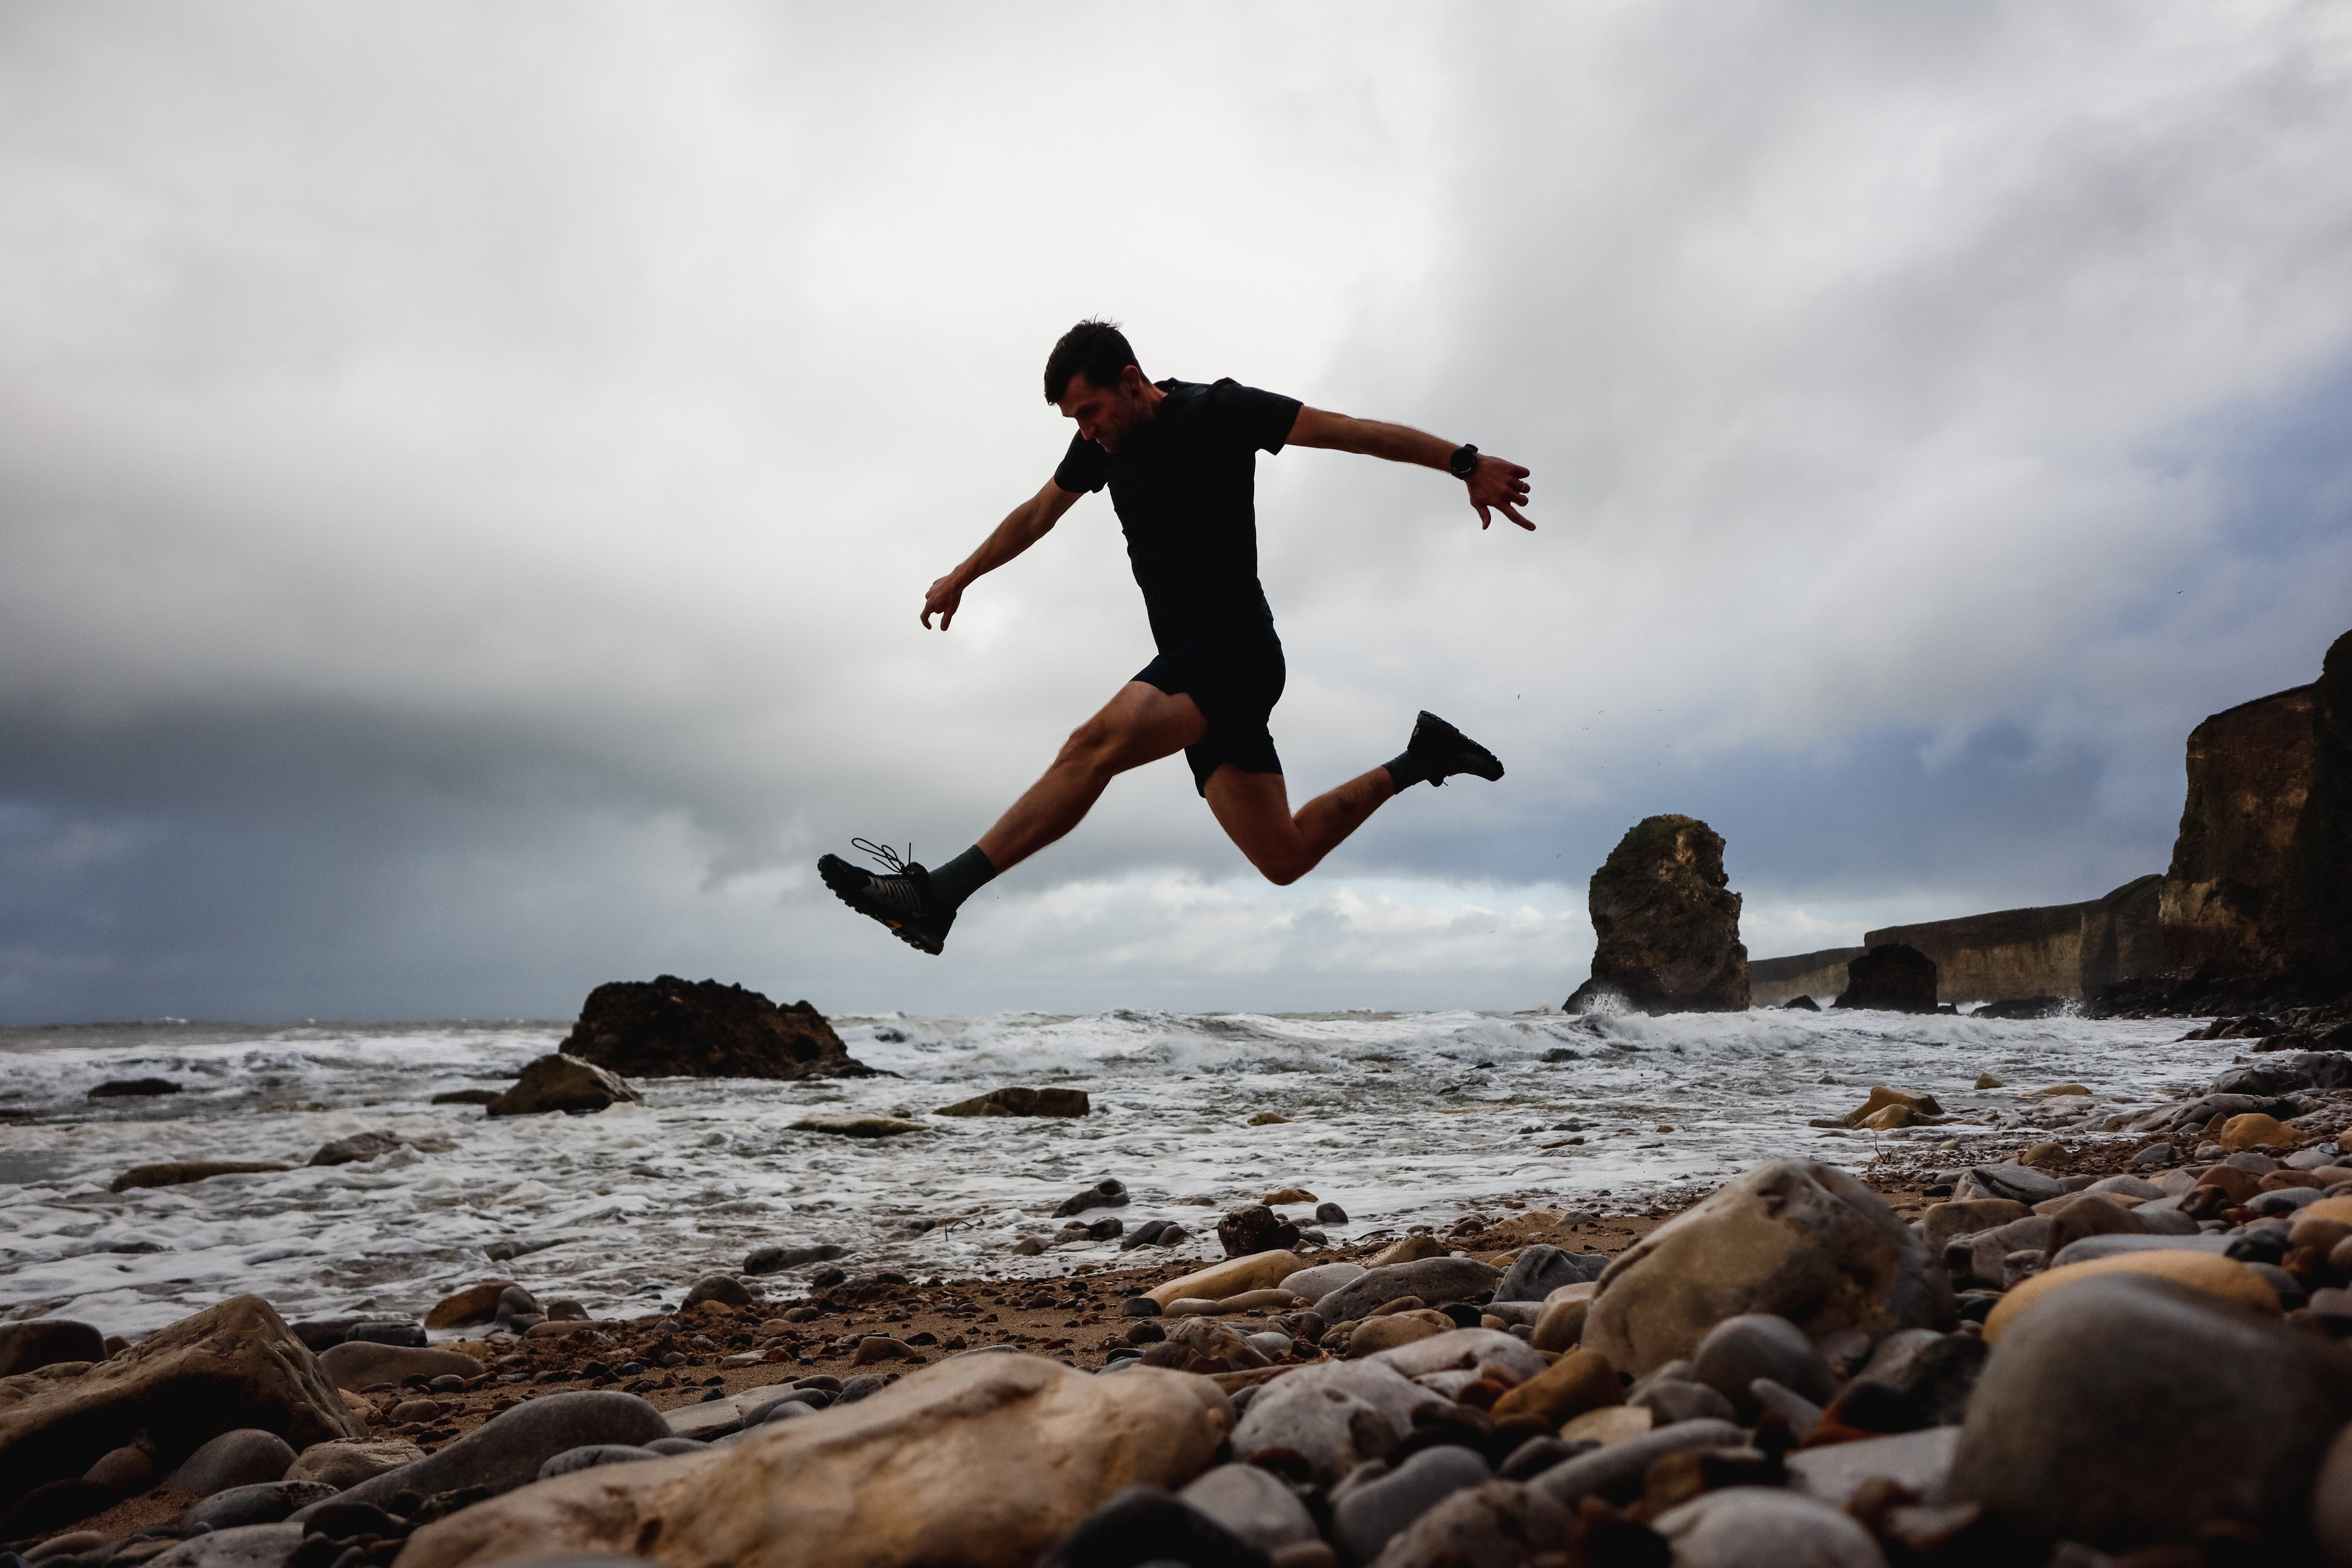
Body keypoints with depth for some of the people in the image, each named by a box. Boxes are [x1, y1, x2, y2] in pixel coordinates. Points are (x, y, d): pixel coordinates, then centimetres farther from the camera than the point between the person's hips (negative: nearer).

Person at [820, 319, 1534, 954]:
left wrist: (1466, 463, -19)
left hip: (1235, 649, -8)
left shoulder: (1220, 411, -6)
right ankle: (1417, 760, 22)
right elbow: (1037, 513, 29)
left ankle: (935, 894, -30)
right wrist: (961, 578, 39)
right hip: (1189, 665, 8)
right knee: (1285, 859, 5)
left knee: (1093, 747, -29)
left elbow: (1349, 430, -10)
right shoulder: (1101, 441, 14)